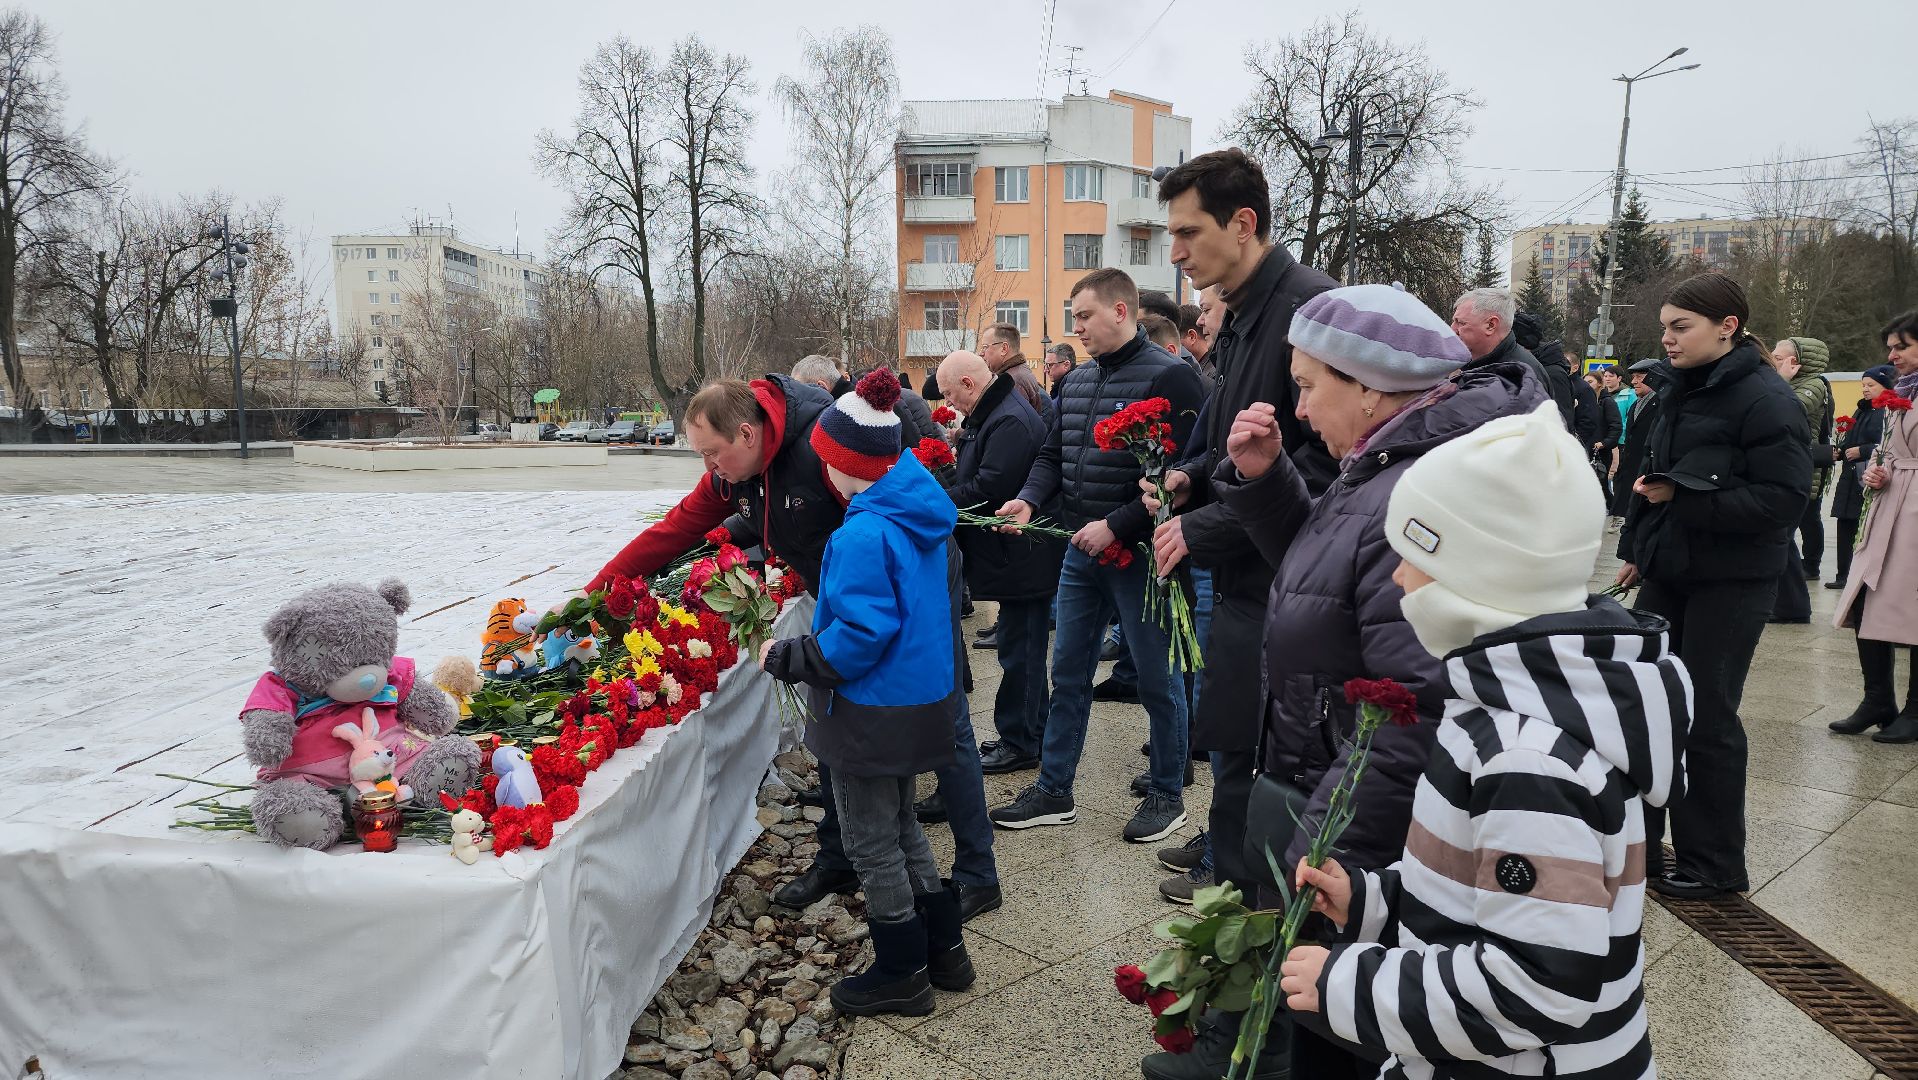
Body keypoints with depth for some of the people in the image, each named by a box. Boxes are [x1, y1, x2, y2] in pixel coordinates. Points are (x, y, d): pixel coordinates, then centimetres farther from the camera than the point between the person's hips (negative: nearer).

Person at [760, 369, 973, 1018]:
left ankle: (901, 975, 24)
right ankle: (943, 948, 34)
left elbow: (858, 637, -28)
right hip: (924, 697, 9)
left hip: (875, 713, -9)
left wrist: (784, 659, -15)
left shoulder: (864, 536, -25)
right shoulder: (926, 518, 4)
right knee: (900, 825, 24)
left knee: (872, 843, 9)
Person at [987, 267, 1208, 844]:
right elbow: (1053, 454, 15)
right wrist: (1029, 498, -5)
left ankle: (1168, 796, 24)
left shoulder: (1169, 378, -13)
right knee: (1068, 673, 13)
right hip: (1082, 551, 8)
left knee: (1157, 679, 7)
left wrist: (1115, 526, -21)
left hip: (1139, 552, -7)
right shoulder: (1077, 382, 11)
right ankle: (1053, 792, 25)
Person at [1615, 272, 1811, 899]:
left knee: (1707, 717, 2)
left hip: (1731, 582, -7)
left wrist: (1684, 496, -25)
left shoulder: (1764, 399, -15)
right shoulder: (1678, 390, 8)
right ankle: (1638, 838, 23)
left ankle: (1715, 865, 19)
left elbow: (1785, 496, -21)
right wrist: (1637, 549, 16)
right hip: (1668, 571, 7)